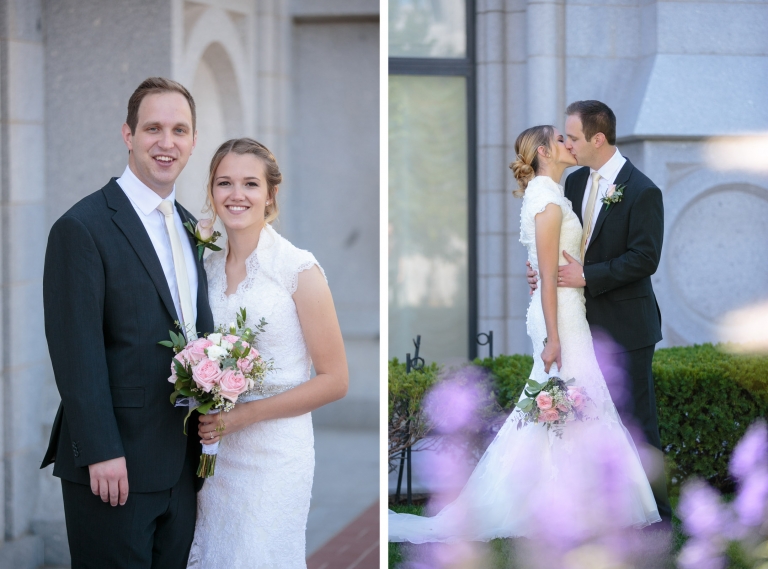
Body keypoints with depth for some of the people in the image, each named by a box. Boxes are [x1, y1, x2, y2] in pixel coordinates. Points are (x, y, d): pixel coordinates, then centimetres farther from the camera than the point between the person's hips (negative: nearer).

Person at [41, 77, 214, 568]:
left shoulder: (189, 227, 13)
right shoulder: (82, 228, -11)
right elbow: (76, 352, -15)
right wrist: (101, 453, -18)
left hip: (180, 463, 7)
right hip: (114, 463, -7)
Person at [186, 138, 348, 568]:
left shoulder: (299, 269, -9)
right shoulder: (208, 266, 6)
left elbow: (334, 381, -9)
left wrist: (244, 414, -15)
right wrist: (204, 413, -1)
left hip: (274, 452, -5)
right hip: (214, 450, 5)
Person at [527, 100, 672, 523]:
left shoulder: (641, 191, -14)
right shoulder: (575, 182, 9)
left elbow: (645, 258, -20)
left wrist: (586, 276, -22)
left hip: (625, 325, -8)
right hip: (585, 322, 8)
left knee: (637, 420, -1)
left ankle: (655, 514, 9)